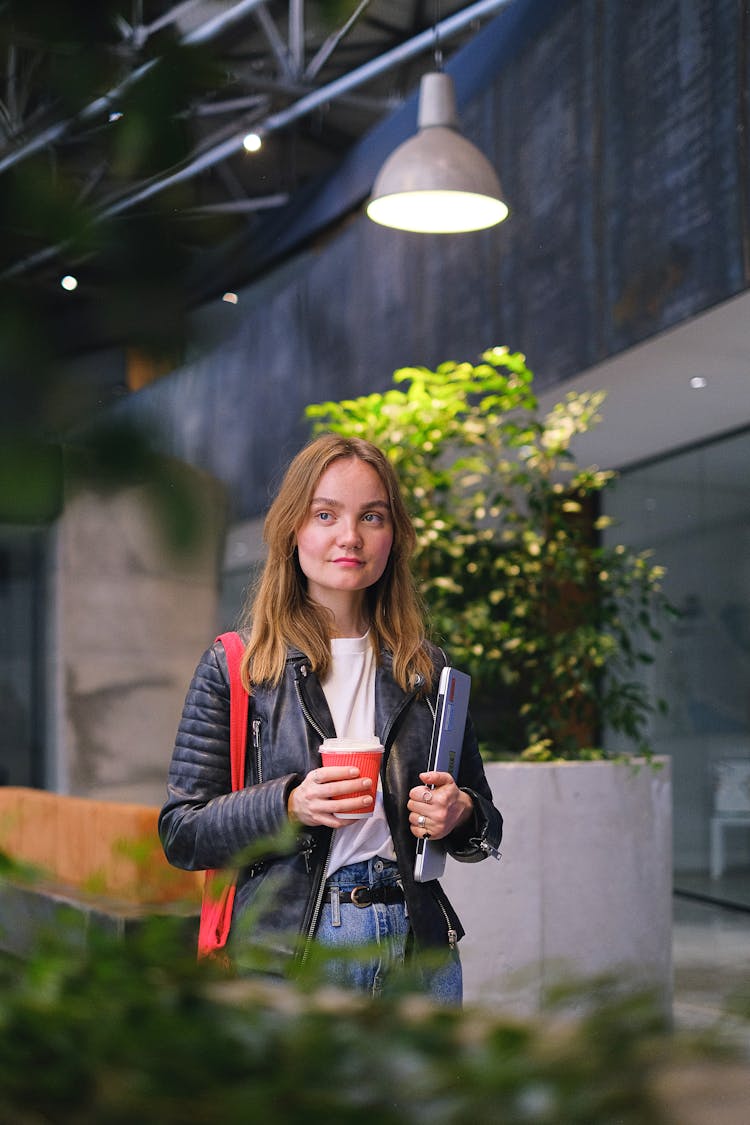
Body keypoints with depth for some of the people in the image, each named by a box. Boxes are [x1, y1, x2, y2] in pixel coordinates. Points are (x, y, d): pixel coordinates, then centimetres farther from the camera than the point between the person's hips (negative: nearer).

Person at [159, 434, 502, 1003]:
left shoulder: (427, 667, 9)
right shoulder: (235, 666, -1)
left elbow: (485, 824, 16)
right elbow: (181, 833, -4)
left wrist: (460, 814, -7)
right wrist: (288, 806, -20)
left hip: (417, 949, 3)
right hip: (285, 949, -3)